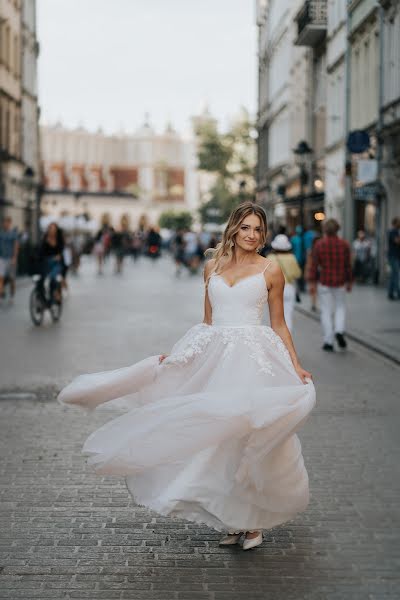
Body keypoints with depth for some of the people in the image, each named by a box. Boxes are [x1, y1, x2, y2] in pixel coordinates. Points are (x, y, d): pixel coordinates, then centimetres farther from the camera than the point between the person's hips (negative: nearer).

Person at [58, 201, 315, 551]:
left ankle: (253, 522, 9)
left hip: (254, 357, -3)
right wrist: (178, 353, 12)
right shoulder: (213, 267, 12)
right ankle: (231, 521, 16)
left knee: (250, 435, -5)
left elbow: (279, 325, 6)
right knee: (217, 436, 4)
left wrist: (296, 366, -2)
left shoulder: (270, 271, 3)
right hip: (214, 357, 4)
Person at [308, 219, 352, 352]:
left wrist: (311, 283, -4)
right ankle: (339, 331, -5)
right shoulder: (344, 244, -5)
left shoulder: (319, 244, -8)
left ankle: (328, 342, 5)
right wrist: (349, 282, 9)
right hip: (340, 282, 1)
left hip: (324, 282, -1)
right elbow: (348, 265, -2)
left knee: (326, 311, 6)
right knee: (340, 307, 19)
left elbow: (314, 265, -9)